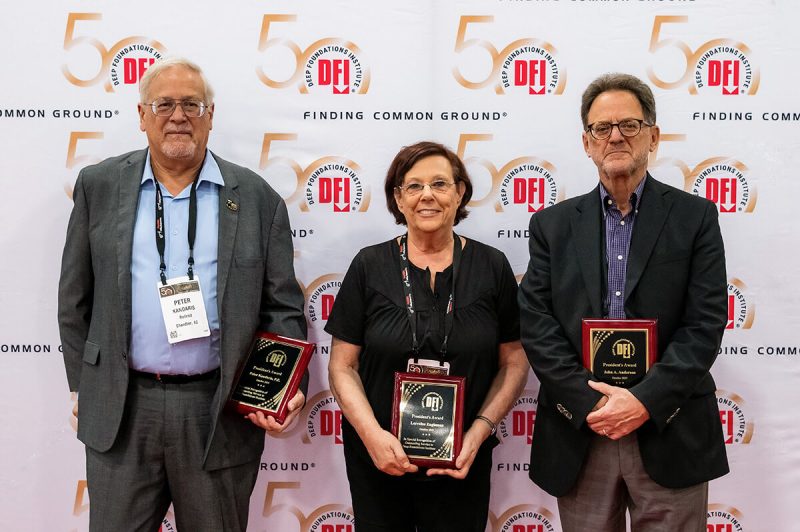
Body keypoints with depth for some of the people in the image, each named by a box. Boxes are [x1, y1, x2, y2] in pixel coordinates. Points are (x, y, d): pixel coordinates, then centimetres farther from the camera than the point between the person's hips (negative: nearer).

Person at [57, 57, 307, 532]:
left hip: (221, 413, 0)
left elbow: (283, 308, 3)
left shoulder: (257, 198, 2)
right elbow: (76, 300, 10)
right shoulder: (100, 186, 5)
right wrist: (85, 384, 9)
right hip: (120, 409, 1)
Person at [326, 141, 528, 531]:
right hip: (377, 458, 0)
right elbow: (342, 366, -2)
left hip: (461, 463, 0)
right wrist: (372, 434, -15)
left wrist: (479, 432, -10)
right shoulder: (369, 266, -3)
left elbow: (514, 363, 1)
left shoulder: (492, 266, -2)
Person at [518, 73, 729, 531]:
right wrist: (588, 402, -12)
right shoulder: (553, 224, 7)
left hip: (669, 436, -1)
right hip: (579, 434, 1)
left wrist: (646, 401, -14)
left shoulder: (695, 217, 3)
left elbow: (705, 322, -4)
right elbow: (536, 322, -1)